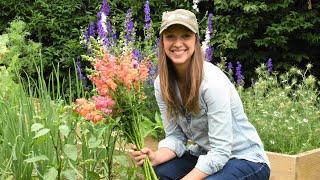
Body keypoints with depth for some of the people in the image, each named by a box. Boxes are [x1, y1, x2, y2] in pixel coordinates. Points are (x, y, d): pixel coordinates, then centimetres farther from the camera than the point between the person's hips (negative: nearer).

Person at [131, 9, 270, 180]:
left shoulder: (212, 80, -25)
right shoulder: (161, 83, -6)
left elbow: (220, 151, -25)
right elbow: (175, 137, -2)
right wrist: (155, 157, -22)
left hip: (245, 159, -5)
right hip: (206, 157, 5)